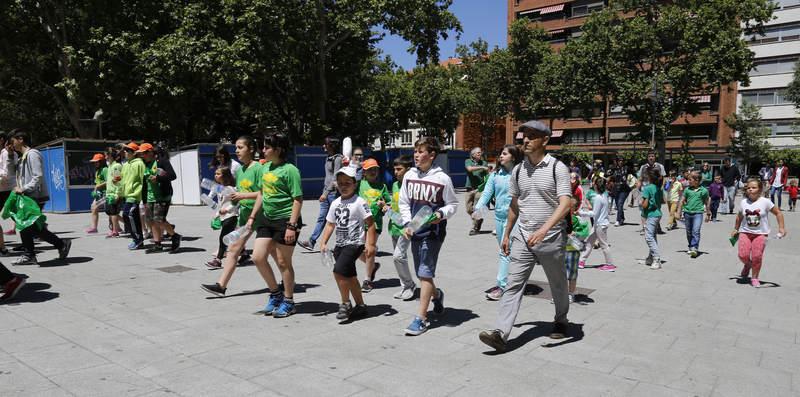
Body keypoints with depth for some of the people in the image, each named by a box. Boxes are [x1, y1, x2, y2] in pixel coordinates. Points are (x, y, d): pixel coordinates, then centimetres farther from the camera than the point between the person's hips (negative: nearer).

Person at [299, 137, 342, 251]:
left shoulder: (338, 159, -13)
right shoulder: (328, 158, 13)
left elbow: (335, 178, -18)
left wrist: (326, 193, -19)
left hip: (334, 192, -8)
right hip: (326, 191, 8)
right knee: (321, 218, 8)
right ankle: (311, 242, 8)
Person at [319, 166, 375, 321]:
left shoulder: (359, 202, -10)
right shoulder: (335, 203, 10)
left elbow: (370, 224, -11)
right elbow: (330, 225, 15)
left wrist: (370, 244, -17)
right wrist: (324, 243, 7)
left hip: (354, 243, -7)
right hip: (340, 244, 8)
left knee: (339, 271, -19)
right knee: (350, 277, 13)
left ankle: (345, 303, -1)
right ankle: (360, 306, 26)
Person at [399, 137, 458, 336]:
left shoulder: (442, 178, -9)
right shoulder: (409, 175, 4)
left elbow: (453, 204, 0)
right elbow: (404, 202, 12)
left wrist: (440, 214, -18)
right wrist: (407, 224, 0)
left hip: (433, 232, -5)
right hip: (415, 231, 6)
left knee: (425, 273, -8)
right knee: (421, 273, 16)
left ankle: (421, 318, -2)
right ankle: (437, 294, 46)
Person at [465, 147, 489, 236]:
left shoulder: (484, 163, 7)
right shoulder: (468, 161, 7)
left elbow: (487, 175, 7)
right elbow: (470, 169, -13)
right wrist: (481, 167, -19)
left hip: (480, 188, -2)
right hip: (470, 188, 2)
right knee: (469, 209, 7)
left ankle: (474, 228, 0)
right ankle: (479, 220, 32)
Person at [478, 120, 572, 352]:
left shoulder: (558, 168, -9)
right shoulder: (518, 170, 7)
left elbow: (566, 203, -20)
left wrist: (544, 228, -33)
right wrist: (507, 234, 19)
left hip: (551, 237, -3)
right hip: (522, 237, 3)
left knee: (557, 284, 16)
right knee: (514, 285, -6)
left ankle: (561, 321, 40)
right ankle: (500, 333, -12)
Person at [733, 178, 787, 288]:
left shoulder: (765, 202, -7)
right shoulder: (744, 202, 2)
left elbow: (778, 213, 1)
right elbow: (739, 217, 17)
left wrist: (781, 228, -5)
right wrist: (736, 229, 23)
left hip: (760, 233, -2)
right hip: (745, 232, 2)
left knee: (757, 256, -9)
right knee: (743, 255, -11)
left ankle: (754, 277, 10)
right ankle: (748, 265, 25)